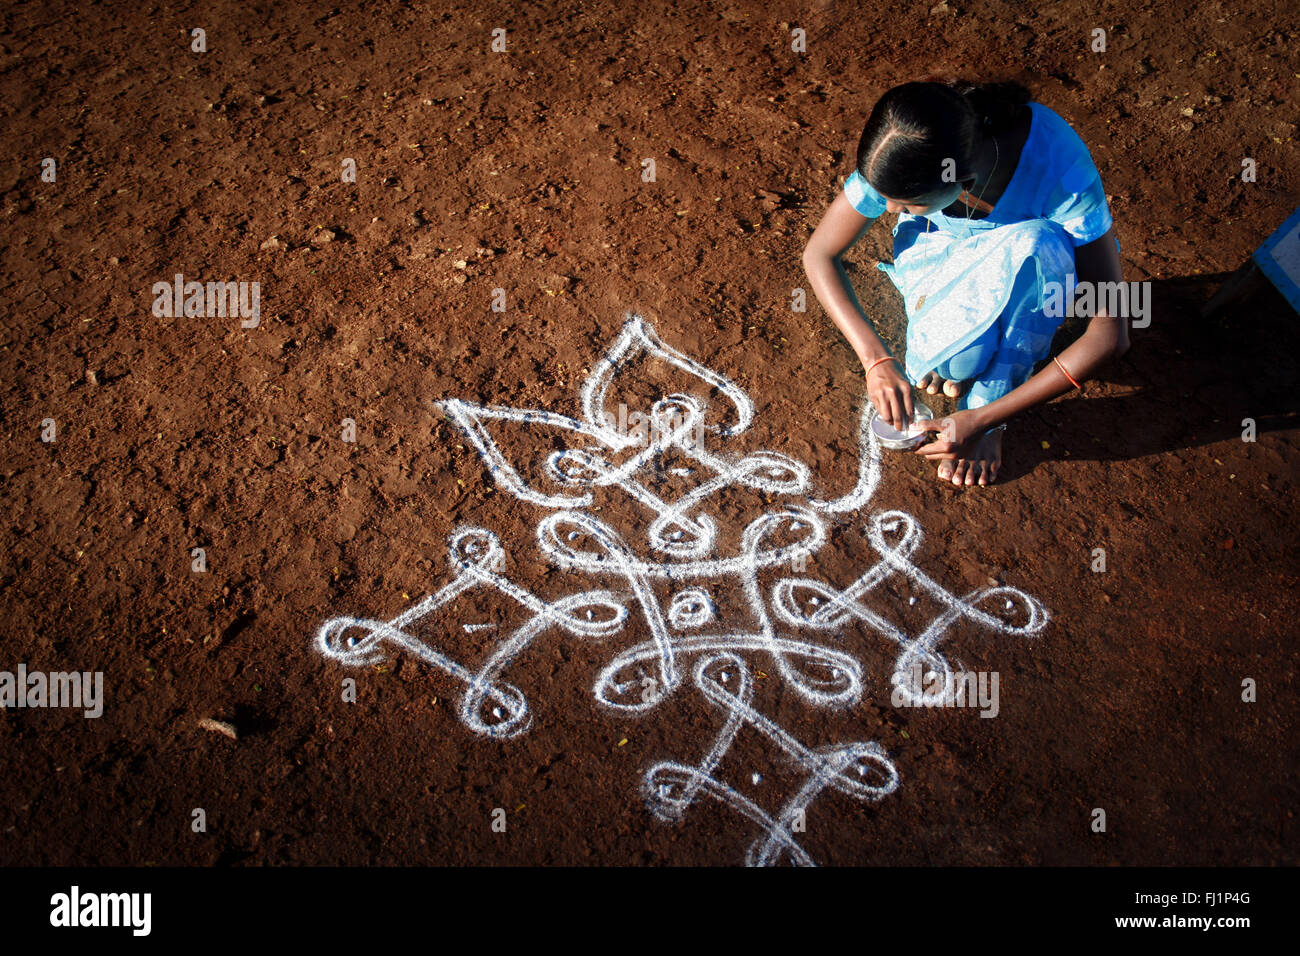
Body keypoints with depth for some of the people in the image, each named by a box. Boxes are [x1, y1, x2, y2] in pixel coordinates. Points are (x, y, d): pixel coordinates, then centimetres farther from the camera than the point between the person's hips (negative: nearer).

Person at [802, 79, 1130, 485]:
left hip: (1036, 266, 0)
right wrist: (876, 359, -28)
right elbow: (820, 254, -15)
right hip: (942, 264, 1)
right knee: (956, 360, -32)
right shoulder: (899, 160, -30)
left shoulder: (1061, 171, -37)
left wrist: (983, 419, -34)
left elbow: (1111, 334, -34)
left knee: (1033, 244, -38)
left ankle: (989, 409, -18)